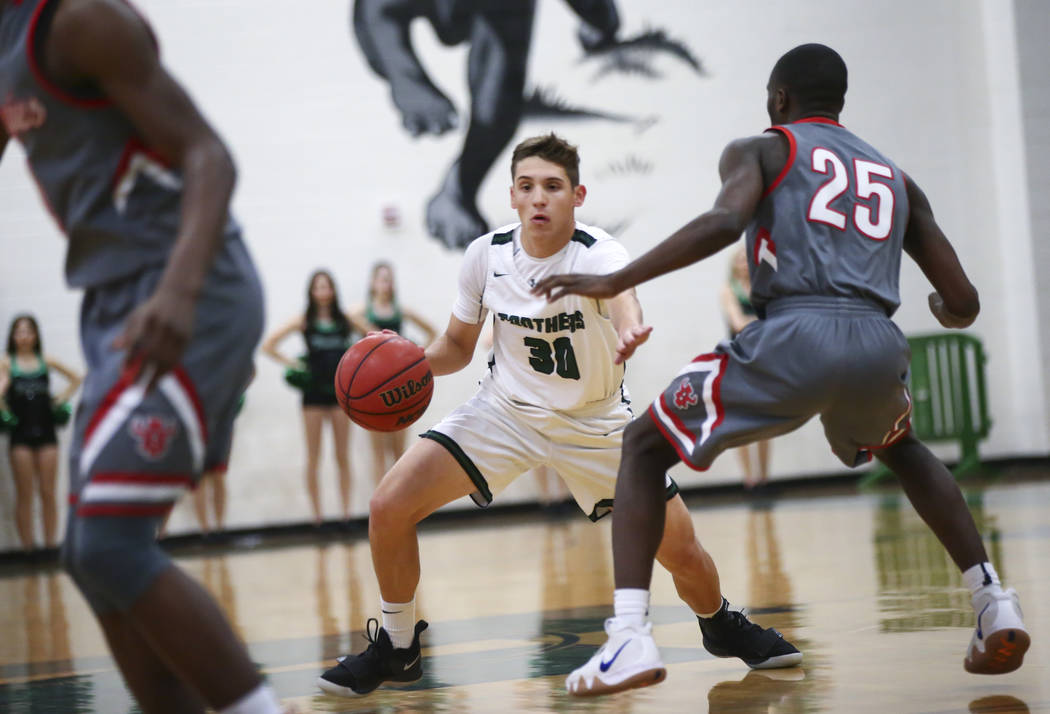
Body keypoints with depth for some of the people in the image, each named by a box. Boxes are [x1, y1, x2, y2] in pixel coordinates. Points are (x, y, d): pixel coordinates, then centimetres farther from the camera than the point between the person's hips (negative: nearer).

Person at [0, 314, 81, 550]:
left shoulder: (46, 361, 8)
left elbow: (75, 379, 16)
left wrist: (61, 399, 7)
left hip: (46, 431, 2)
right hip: (21, 433, -2)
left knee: (48, 492, 4)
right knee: (24, 494, 3)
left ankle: (50, 545, 11)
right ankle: (28, 547, 7)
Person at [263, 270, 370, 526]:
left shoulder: (345, 320, 4)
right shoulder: (304, 321, 0)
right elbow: (268, 345, -2)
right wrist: (291, 363, -6)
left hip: (340, 391, 1)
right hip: (314, 392, -1)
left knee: (343, 456, 3)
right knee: (313, 458, 2)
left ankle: (346, 511, 7)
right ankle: (317, 515, 5)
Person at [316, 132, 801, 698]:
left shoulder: (598, 254, -26)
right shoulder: (486, 255, -13)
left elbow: (621, 295, -51)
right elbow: (458, 346, 3)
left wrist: (628, 333, -76)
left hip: (595, 421, -2)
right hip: (506, 410, 2)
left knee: (682, 551, -4)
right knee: (389, 507, -15)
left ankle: (723, 626, 33)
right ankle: (396, 647, 9)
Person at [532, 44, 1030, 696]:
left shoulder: (759, 151, 16)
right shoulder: (897, 179, 27)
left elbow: (724, 223, -8)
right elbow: (964, 305, 24)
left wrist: (614, 283, -6)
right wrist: (943, 311, 49)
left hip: (795, 336, -4)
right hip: (880, 343, 4)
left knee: (644, 446, 14)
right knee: (902, 450, 38)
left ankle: (630, 638, -4)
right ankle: (995, 603, 25)